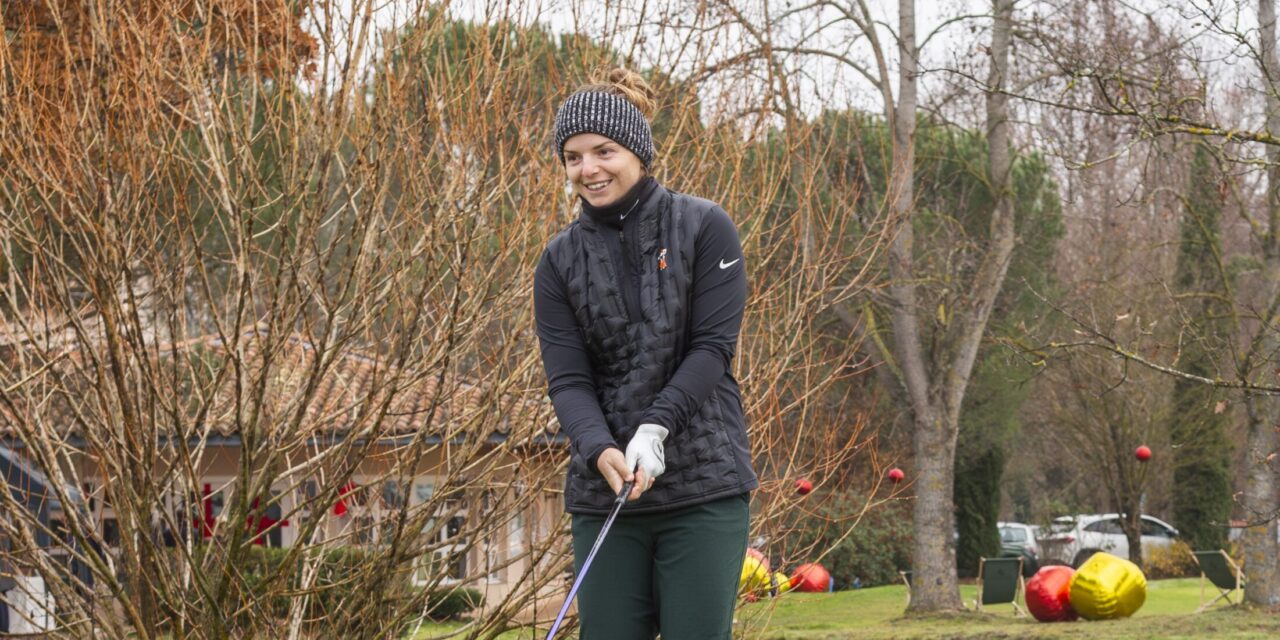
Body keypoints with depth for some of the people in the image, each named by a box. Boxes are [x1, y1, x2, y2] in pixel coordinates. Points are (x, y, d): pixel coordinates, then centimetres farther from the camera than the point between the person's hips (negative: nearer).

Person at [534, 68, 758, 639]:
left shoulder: (703, 228, -1)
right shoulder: (561, 260, 6)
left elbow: (713, 347, -7)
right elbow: (567, 379, -2)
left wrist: (655, 428, -20)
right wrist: (600, 450, -21)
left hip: (703, 484, -3)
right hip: (602, 489, 3)